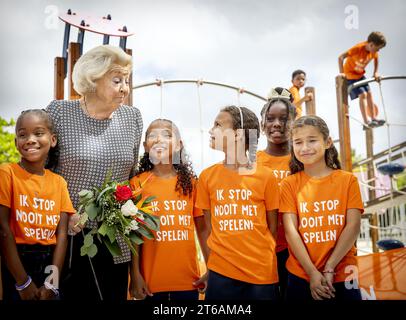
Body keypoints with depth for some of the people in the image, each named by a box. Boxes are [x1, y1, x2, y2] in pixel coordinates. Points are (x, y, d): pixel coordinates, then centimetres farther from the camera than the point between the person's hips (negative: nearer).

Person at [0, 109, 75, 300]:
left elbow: (62, 234, 0)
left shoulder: (59, 182, 4)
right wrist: (23, 282, -13)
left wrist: (52, 283, -9)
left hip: (49, 262, 3)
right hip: (17, 262, -3)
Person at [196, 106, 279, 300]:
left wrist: (267, 260, 3)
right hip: (220, 272, 1)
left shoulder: (265, 176, -3)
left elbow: (273, 226, 4)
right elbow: (209, 227, 6)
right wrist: (211, 266, 3)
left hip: (262, 273, -1)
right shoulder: (207, 176, 2)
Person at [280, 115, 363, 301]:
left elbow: (353, 226, -5)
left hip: (342, 276, 0)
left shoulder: (347, 180, 2)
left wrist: (329, 269, -12)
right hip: (301, 276, 0)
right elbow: (290, 230, -6)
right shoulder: (289, 184, 2)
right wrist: (312, 273, -15)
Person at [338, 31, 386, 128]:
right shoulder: (358, 48, -31)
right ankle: (366, 122, -18)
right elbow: (341, 57, -36)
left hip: (360, 74, 8)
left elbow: (375, 59, 15)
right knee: (362, 94, -17)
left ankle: (373, 119, 9)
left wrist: (375, 73, 9)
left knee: (369, 93, 2)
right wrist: (342, 73, -42)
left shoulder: (373, 51, -9)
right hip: (350, 74, -8)